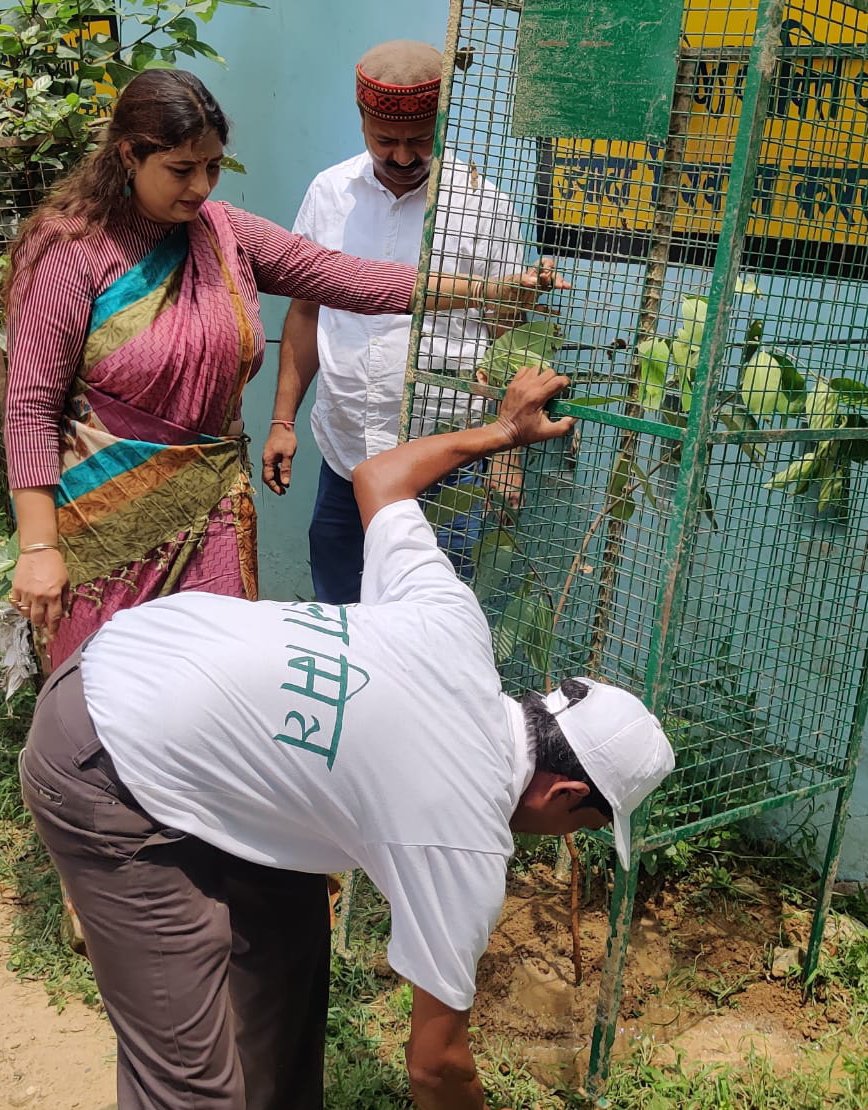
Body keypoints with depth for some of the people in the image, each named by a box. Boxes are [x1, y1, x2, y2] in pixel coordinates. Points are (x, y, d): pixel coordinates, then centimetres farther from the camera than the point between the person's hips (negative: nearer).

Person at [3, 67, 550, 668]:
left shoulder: (227, 233, 4)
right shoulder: (72, 248, -11)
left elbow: (345, 278, 0)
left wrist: (490, 288, -7)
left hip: (213, 508, 4)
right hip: (106, 518, -4)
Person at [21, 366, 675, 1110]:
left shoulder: (452, 618, -2)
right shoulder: (464, 839, -17)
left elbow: (375, 476, 15)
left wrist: (503, 429, 27)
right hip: (106, 770, -9)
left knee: (288, 935, 16)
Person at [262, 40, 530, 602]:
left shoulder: (484, 205, -7)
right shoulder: (329, 193, 4)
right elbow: (306, 311, 12)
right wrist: (283, 421, 9)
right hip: (342, 454, 4)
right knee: (335, 614, 15)